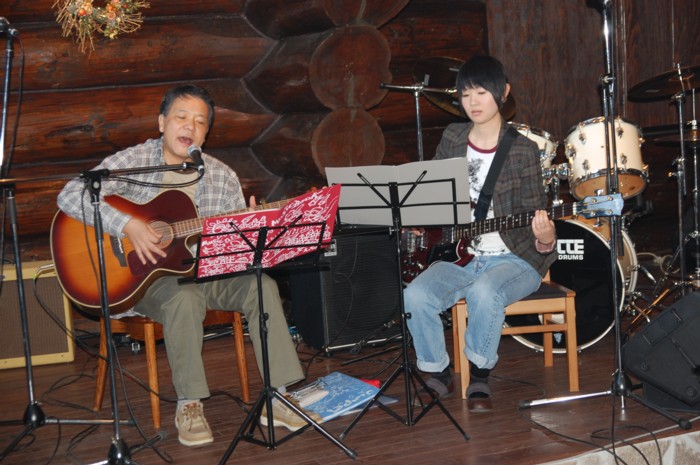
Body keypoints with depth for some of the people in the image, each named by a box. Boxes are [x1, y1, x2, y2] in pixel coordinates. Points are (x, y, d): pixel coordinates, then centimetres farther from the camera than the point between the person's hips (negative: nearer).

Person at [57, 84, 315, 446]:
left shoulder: (222, 176, 6)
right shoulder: (132, 163, -6)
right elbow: (70, 196, -18)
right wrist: (128, 226, -28)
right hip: (144, 277, -4)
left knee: (262, 285, -21)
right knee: (185, 298, -36)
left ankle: (275, 397, -15)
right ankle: (188, 405, -19)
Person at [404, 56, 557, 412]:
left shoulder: (522, 150, -5)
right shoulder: (452, 139, 8)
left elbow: (534, 215, -6)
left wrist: (544, 239, -28)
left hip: (512, 258, -4)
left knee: (484, 292, -36)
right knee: (415, 296, -24)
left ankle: (479, 376, -10)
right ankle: (438, 374, 2)